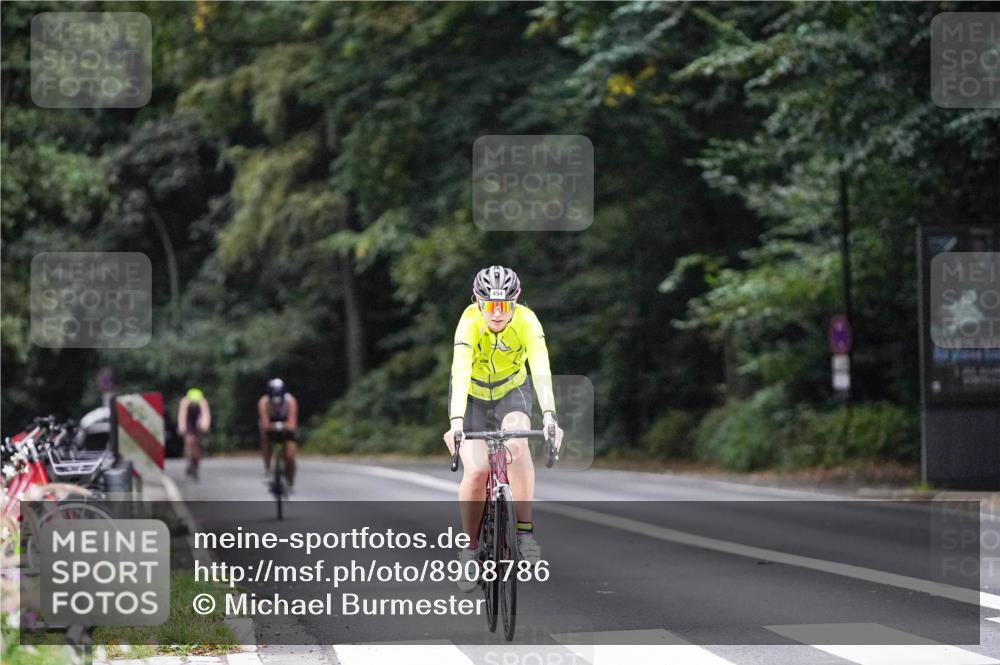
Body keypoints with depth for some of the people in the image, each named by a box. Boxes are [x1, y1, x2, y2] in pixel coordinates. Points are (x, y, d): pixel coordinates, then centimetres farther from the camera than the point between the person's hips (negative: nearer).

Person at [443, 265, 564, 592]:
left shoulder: (526, 321, -27)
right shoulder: (469, 322, -31)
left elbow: (541, 371, -38)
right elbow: (460, 374, -43)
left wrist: (549, 416, -53)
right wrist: (456, 423, -56)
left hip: (512, 391, 1)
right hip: (472, 396, -1)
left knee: (517, 444, -31)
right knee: (476, 470, -20)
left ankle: (525, 529, -22)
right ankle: (470, 547, 1)